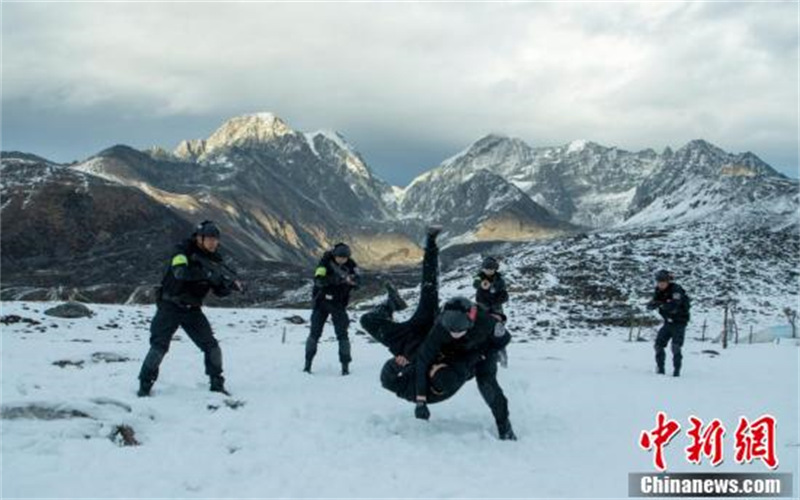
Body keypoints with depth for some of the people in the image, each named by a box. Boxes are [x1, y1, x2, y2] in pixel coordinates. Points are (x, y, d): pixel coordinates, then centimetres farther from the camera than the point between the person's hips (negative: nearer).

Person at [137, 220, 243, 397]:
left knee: (211, 345, -3)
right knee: (159, 345, -11)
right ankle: (145, 385, 2)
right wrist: (207, 273, -44)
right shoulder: (183, 251, -14)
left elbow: (220, 292, 0)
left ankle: (217, 384, 10)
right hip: (170, 306, -4)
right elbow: (180, 272, -36)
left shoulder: (215, 259, 0)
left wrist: (228, 284, -23)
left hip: (192, 309, 4)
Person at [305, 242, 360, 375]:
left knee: (342, 334, -7)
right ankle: (308, 362, 14)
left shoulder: (351, 264, -8)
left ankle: (345, 365, -1)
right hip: (321, 301, -1)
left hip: (338, 304, 1)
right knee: (315, 333, 3)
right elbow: (318, 280, -28)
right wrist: (334, 279, -41)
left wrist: (352, 280, -41)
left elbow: (358, 281, -18)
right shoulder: (325, 262, -15)